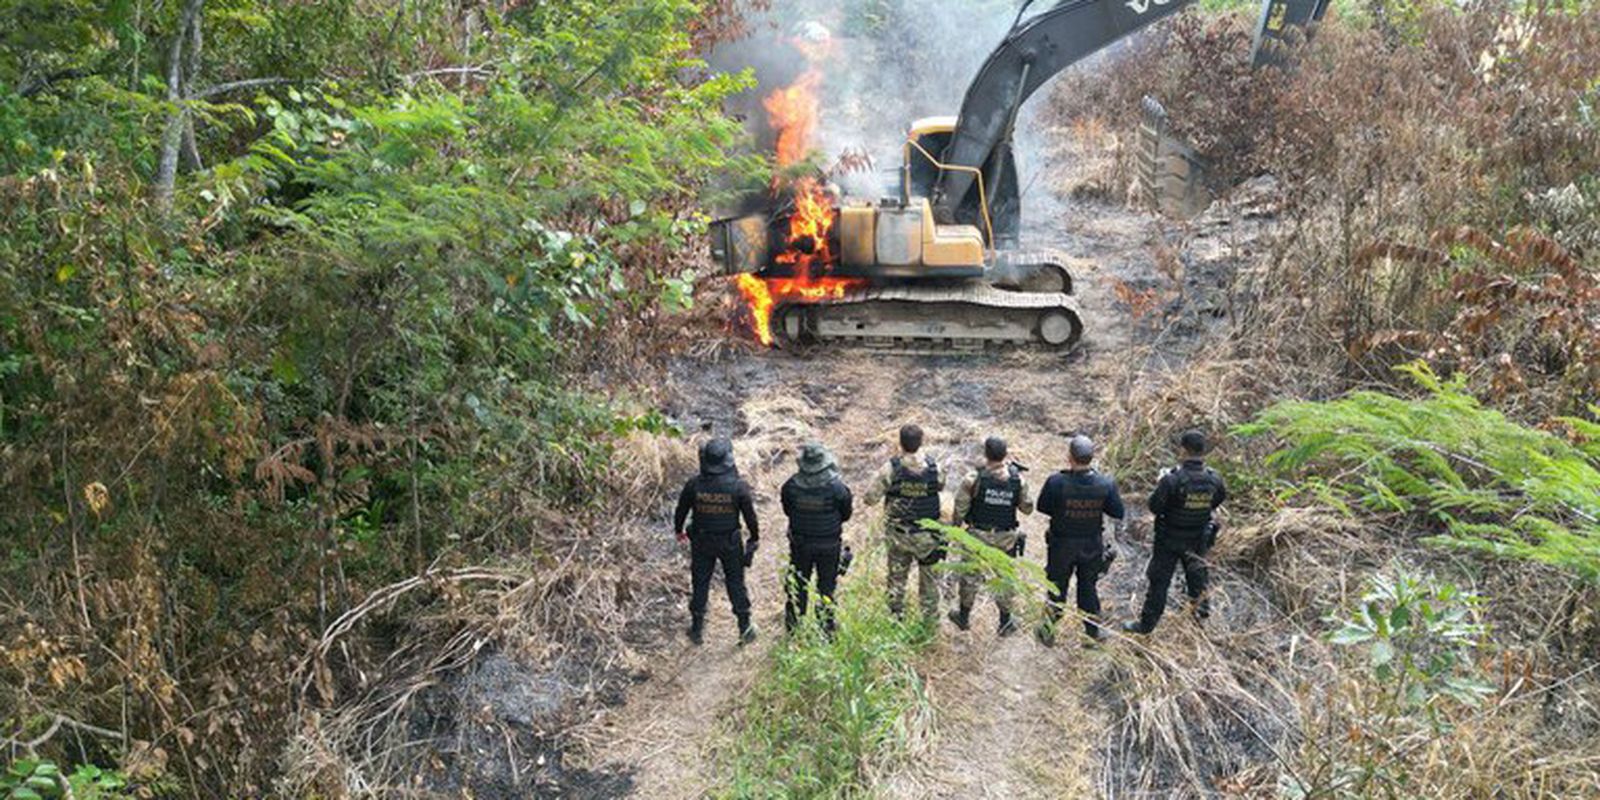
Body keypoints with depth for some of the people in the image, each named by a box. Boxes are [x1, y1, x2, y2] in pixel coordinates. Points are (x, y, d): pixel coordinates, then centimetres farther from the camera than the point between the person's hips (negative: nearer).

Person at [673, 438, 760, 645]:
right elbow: (750, 516, -9)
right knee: (736, 584, 15)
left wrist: (678, 530, 18)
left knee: (700, 584, 16)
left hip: (701, 542, 1)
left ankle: (697, 630, 26)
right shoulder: (738, 486, -20)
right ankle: (745, 629, 23)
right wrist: (755, 538, 8)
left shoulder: (694, 485, -17)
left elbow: (681, 510, -2)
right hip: (730, 543, -1)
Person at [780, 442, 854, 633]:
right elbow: (845, 514, -8)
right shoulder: (836, 488, -23)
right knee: (827, 585, 15)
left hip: (800, 544, 2)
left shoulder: (791, 486, -19)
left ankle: (793, 626, 30)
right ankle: (826, 627, 24)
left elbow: (787, 511, -3)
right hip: (829, 545, -2)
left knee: (797, 584, 18)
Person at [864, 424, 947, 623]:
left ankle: (896, 614, 30)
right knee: (928, 577, 18)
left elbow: (871, 498, -16)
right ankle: (930, 618, 27)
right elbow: (941, 487, 6)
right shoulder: (933, 468, -16)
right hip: (927, 535, 0)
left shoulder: (891, 468, -20)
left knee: (897, 576, 19)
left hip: (898, 534, 0)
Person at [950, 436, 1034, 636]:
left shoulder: (974, 478, -19)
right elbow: (1027, 508, -2)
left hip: (978, 536, -1)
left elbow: (961, 506, -12)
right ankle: (1005, 623, 26)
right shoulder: (1017, 479, -12)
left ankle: (964, 617, 32)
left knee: (971, 575, 17)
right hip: (1006, 538, 1)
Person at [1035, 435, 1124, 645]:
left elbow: (1042, 507, -11)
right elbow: (1118, 513, -8)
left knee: (1057, 587, 17)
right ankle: (1093, 631, 34)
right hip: (1092, 545, 2)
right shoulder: (1106, 484, -20)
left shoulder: (1057, 482, -26)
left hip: (1062, 544, -1)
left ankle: (1049, 632, 31)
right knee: (1089, 588, 21)